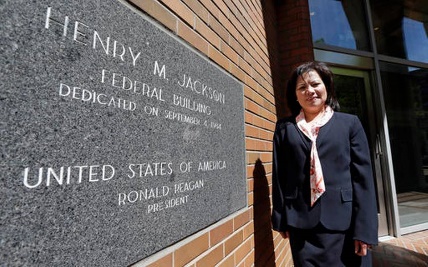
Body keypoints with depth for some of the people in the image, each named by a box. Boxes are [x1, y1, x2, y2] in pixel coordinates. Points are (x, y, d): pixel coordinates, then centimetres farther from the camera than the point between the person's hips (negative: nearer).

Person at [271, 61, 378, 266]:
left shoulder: (350, 123, 6)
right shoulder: (284, 128, 5)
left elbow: (363, 176, 0)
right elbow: (279, 175, 3)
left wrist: (364, 228, -5)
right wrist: (281, 219, 2)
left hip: (344, 222, 0)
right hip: (301, 224, 0)